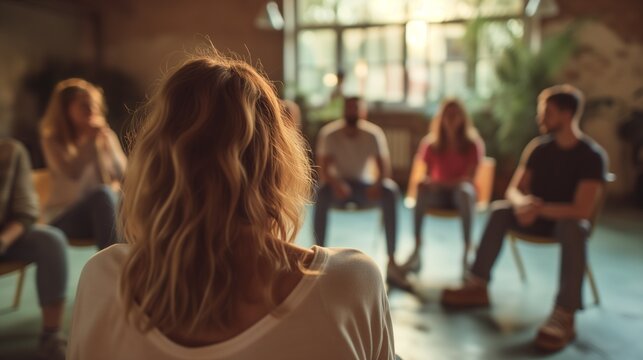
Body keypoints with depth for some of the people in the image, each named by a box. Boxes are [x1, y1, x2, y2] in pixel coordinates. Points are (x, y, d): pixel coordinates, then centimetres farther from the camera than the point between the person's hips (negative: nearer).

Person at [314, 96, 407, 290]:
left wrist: (377, 184, -33)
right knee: (322, 193, -36)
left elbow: (384, 166, -11)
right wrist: (336, 183, -38)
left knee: (390, 191, -30)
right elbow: (323, 167, -17)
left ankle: (392, 261, -30)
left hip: (364, 185, 1)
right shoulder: (329, 134, -10)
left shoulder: (374, 134, -7)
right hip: (339, 184, -1)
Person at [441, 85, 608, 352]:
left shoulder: (592, 155, -18)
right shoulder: (538, 147, -3)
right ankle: (478, 285, -20)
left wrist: (539, 208, -32)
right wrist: (523, 205, -28)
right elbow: (514, 190, -5)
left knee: (574, 228, -38)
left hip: (569, 221, -5)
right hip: (540, 216, 5)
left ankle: (564, 316, -44)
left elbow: (582, 210, -26)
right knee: (500, 210, -20)